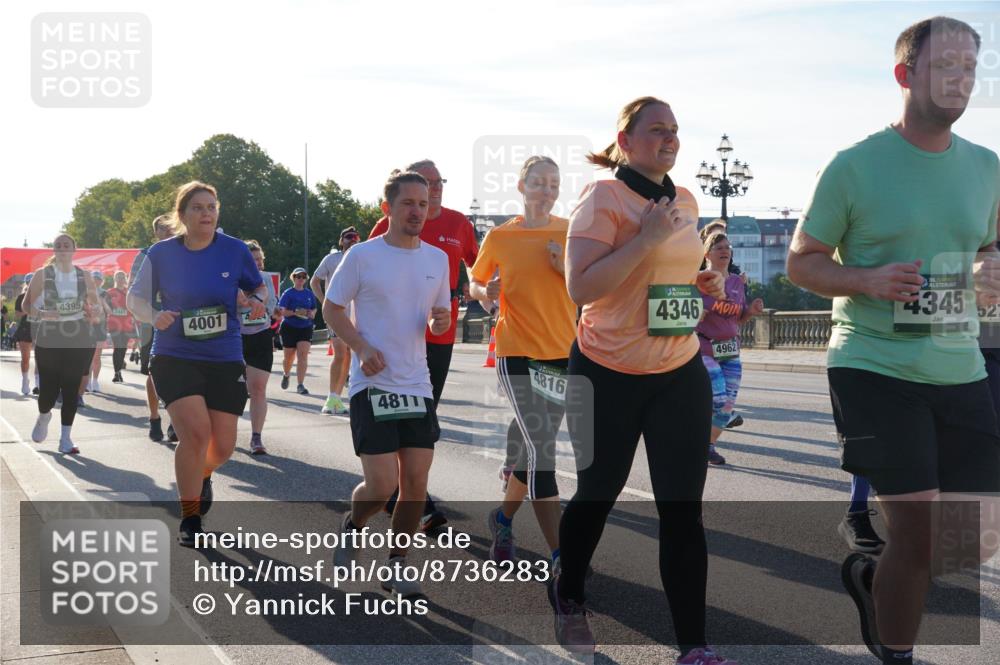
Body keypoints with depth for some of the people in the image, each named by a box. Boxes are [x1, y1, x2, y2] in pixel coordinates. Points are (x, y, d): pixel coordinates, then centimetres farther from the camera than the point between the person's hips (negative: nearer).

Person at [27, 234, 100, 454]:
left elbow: (95, 306, 18)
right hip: (48, 343, -2)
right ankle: (43, 417, 34)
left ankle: (65, 439, 9)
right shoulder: (42, 275, 1)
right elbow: (27, 305, 1)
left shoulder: (84, 277, 7)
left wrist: (93, 314, -5)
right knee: (49, 390, -2)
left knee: (71, 390, 0)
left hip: (79, 343, 2)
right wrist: (40, 314, -19)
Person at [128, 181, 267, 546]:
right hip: (175, 359, -2)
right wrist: (154, 316, -16)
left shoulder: (235, 250, -4)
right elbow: (136, 297, 5)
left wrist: (258, 301, -12)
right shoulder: (161, 253, -5)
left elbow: (259, 287, 11)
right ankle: (189, 519, 0)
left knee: (223, 446, 6)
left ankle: (202, 475, 45)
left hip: (225, 361, 2)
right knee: (196, 432, -20)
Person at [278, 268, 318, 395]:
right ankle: (286, 375, 41)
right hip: (289, 327, -2)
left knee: (303, 355, -12)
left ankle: (300, 385, -11)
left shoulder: (309, 294, 9)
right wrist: (295, 312, -23)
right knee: (289, 357, 8)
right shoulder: (288, 293, -3)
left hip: (305, 328, 2)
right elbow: (282, 311, -9)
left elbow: (314, 309, 19)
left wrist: (312, 313, -4)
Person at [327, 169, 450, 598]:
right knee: (382, 485, -11)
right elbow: (331, 309, 0)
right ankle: (352, 526, 23)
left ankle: (396, 565, 18)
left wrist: (441, 322, -6)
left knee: (416, 482, 1)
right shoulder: (362, 256, -5)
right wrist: (362, 348, -15)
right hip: (372, 384, -5)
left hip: (418, 385, 5)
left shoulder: (437, 258, 9)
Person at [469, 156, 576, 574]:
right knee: (540, 447, -13)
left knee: (532, 445, 12)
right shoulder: (500, 237, 0)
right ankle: (560, 553, -12)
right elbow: (474, 285, 11)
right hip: (517, 352, -3)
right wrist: (486, 292, -11)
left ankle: (504, 517, 36)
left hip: (564, 352, 3)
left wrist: (568, 269, -11)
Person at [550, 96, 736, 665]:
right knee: (597, 494, 13)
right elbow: (580, 288, -21)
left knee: (683, 510, -3)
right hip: (608, 374, -4)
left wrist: (704, 283, 4)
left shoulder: (687, 201, 8)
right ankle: (569, 596, 40)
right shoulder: (603, 197, -12)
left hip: (680, 373, 5)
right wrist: (646, 239, -25)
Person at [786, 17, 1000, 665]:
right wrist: (868, 281, -19)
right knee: (917, 528, -8)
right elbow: (801, 261, 0)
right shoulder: (855, 167, -6)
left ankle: (871, 576, 36)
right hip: (875, 368, -5)